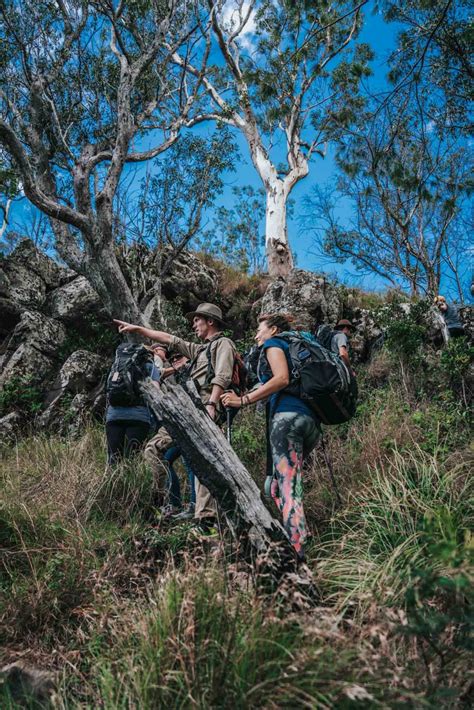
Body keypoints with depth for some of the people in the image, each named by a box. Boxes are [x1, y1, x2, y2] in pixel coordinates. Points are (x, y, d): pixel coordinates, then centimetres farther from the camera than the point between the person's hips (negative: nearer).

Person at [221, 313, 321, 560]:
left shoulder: (273, 343, 11)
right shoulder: (293, 347, 34)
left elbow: (282, 378, -9)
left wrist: (243, 400, -8)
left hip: (288, 416, -8)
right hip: (311, 419, 8)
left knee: (288, 488, -15)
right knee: (278, 486, 13)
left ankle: (295, 554, -23)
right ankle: (298, 542, 6)